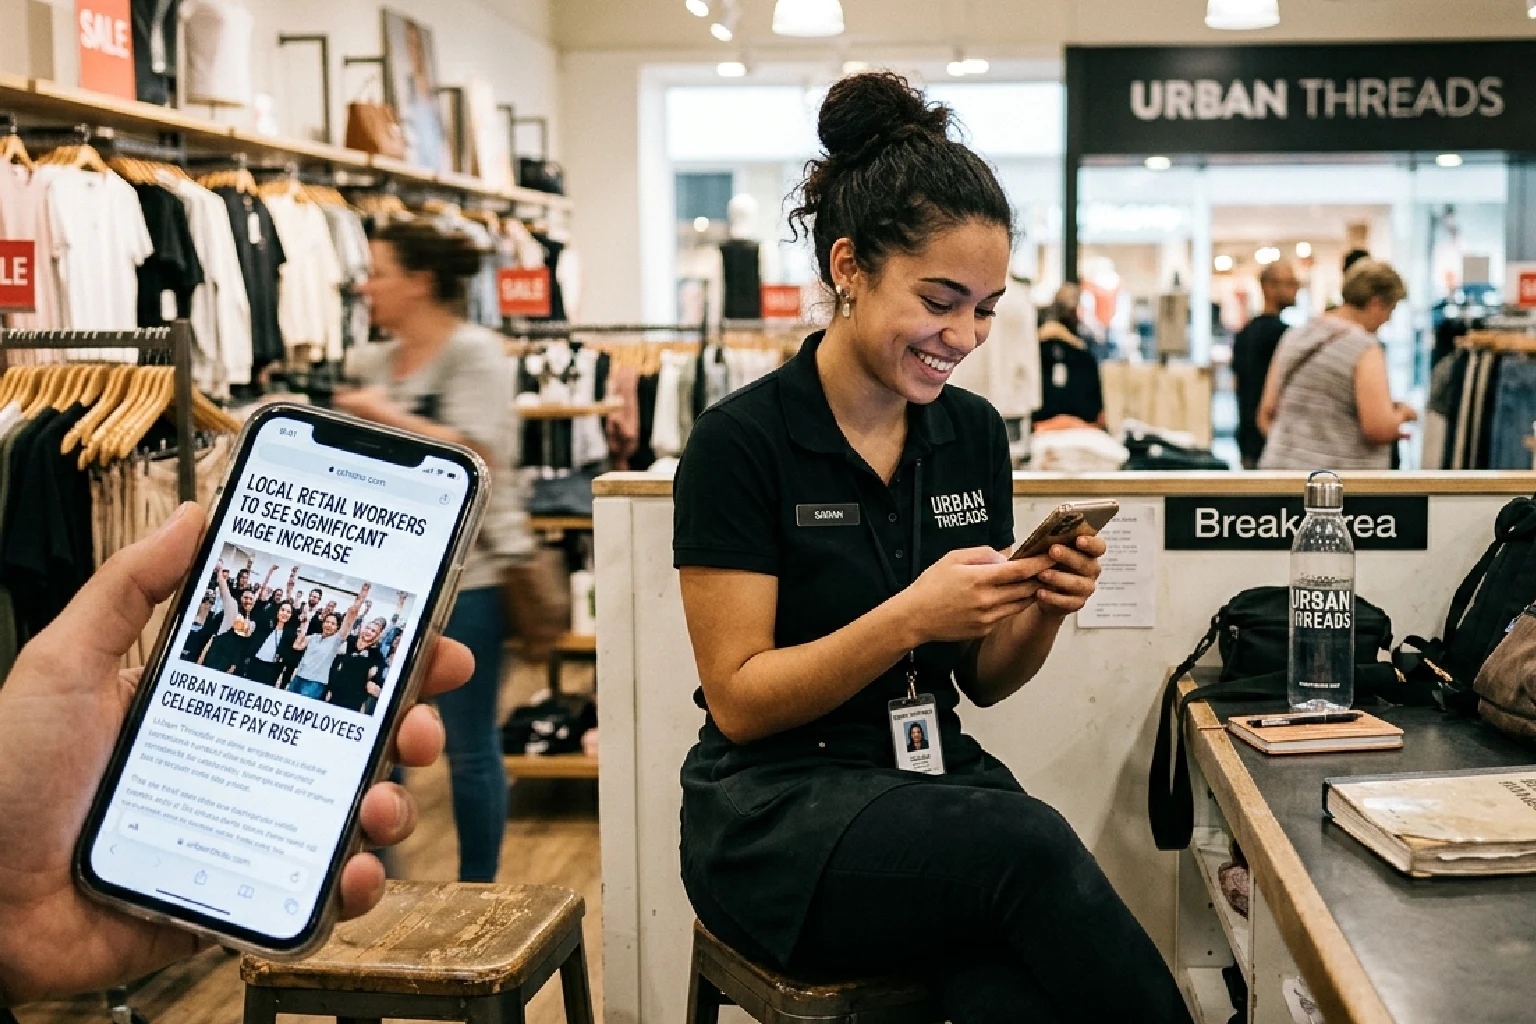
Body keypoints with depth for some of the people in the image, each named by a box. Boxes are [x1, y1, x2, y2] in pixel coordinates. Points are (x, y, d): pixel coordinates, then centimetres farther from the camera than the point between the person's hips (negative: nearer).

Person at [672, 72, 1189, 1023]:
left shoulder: (973, 432, 6)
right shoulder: (743, 441, -10)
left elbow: (983, 679, 13)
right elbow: (739, 702, -11)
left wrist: (1042, 610, -9)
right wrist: (909, 617, -22)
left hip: (938, 783, 4)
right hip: (780, 810, -3)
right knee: (1036, 846, -31)